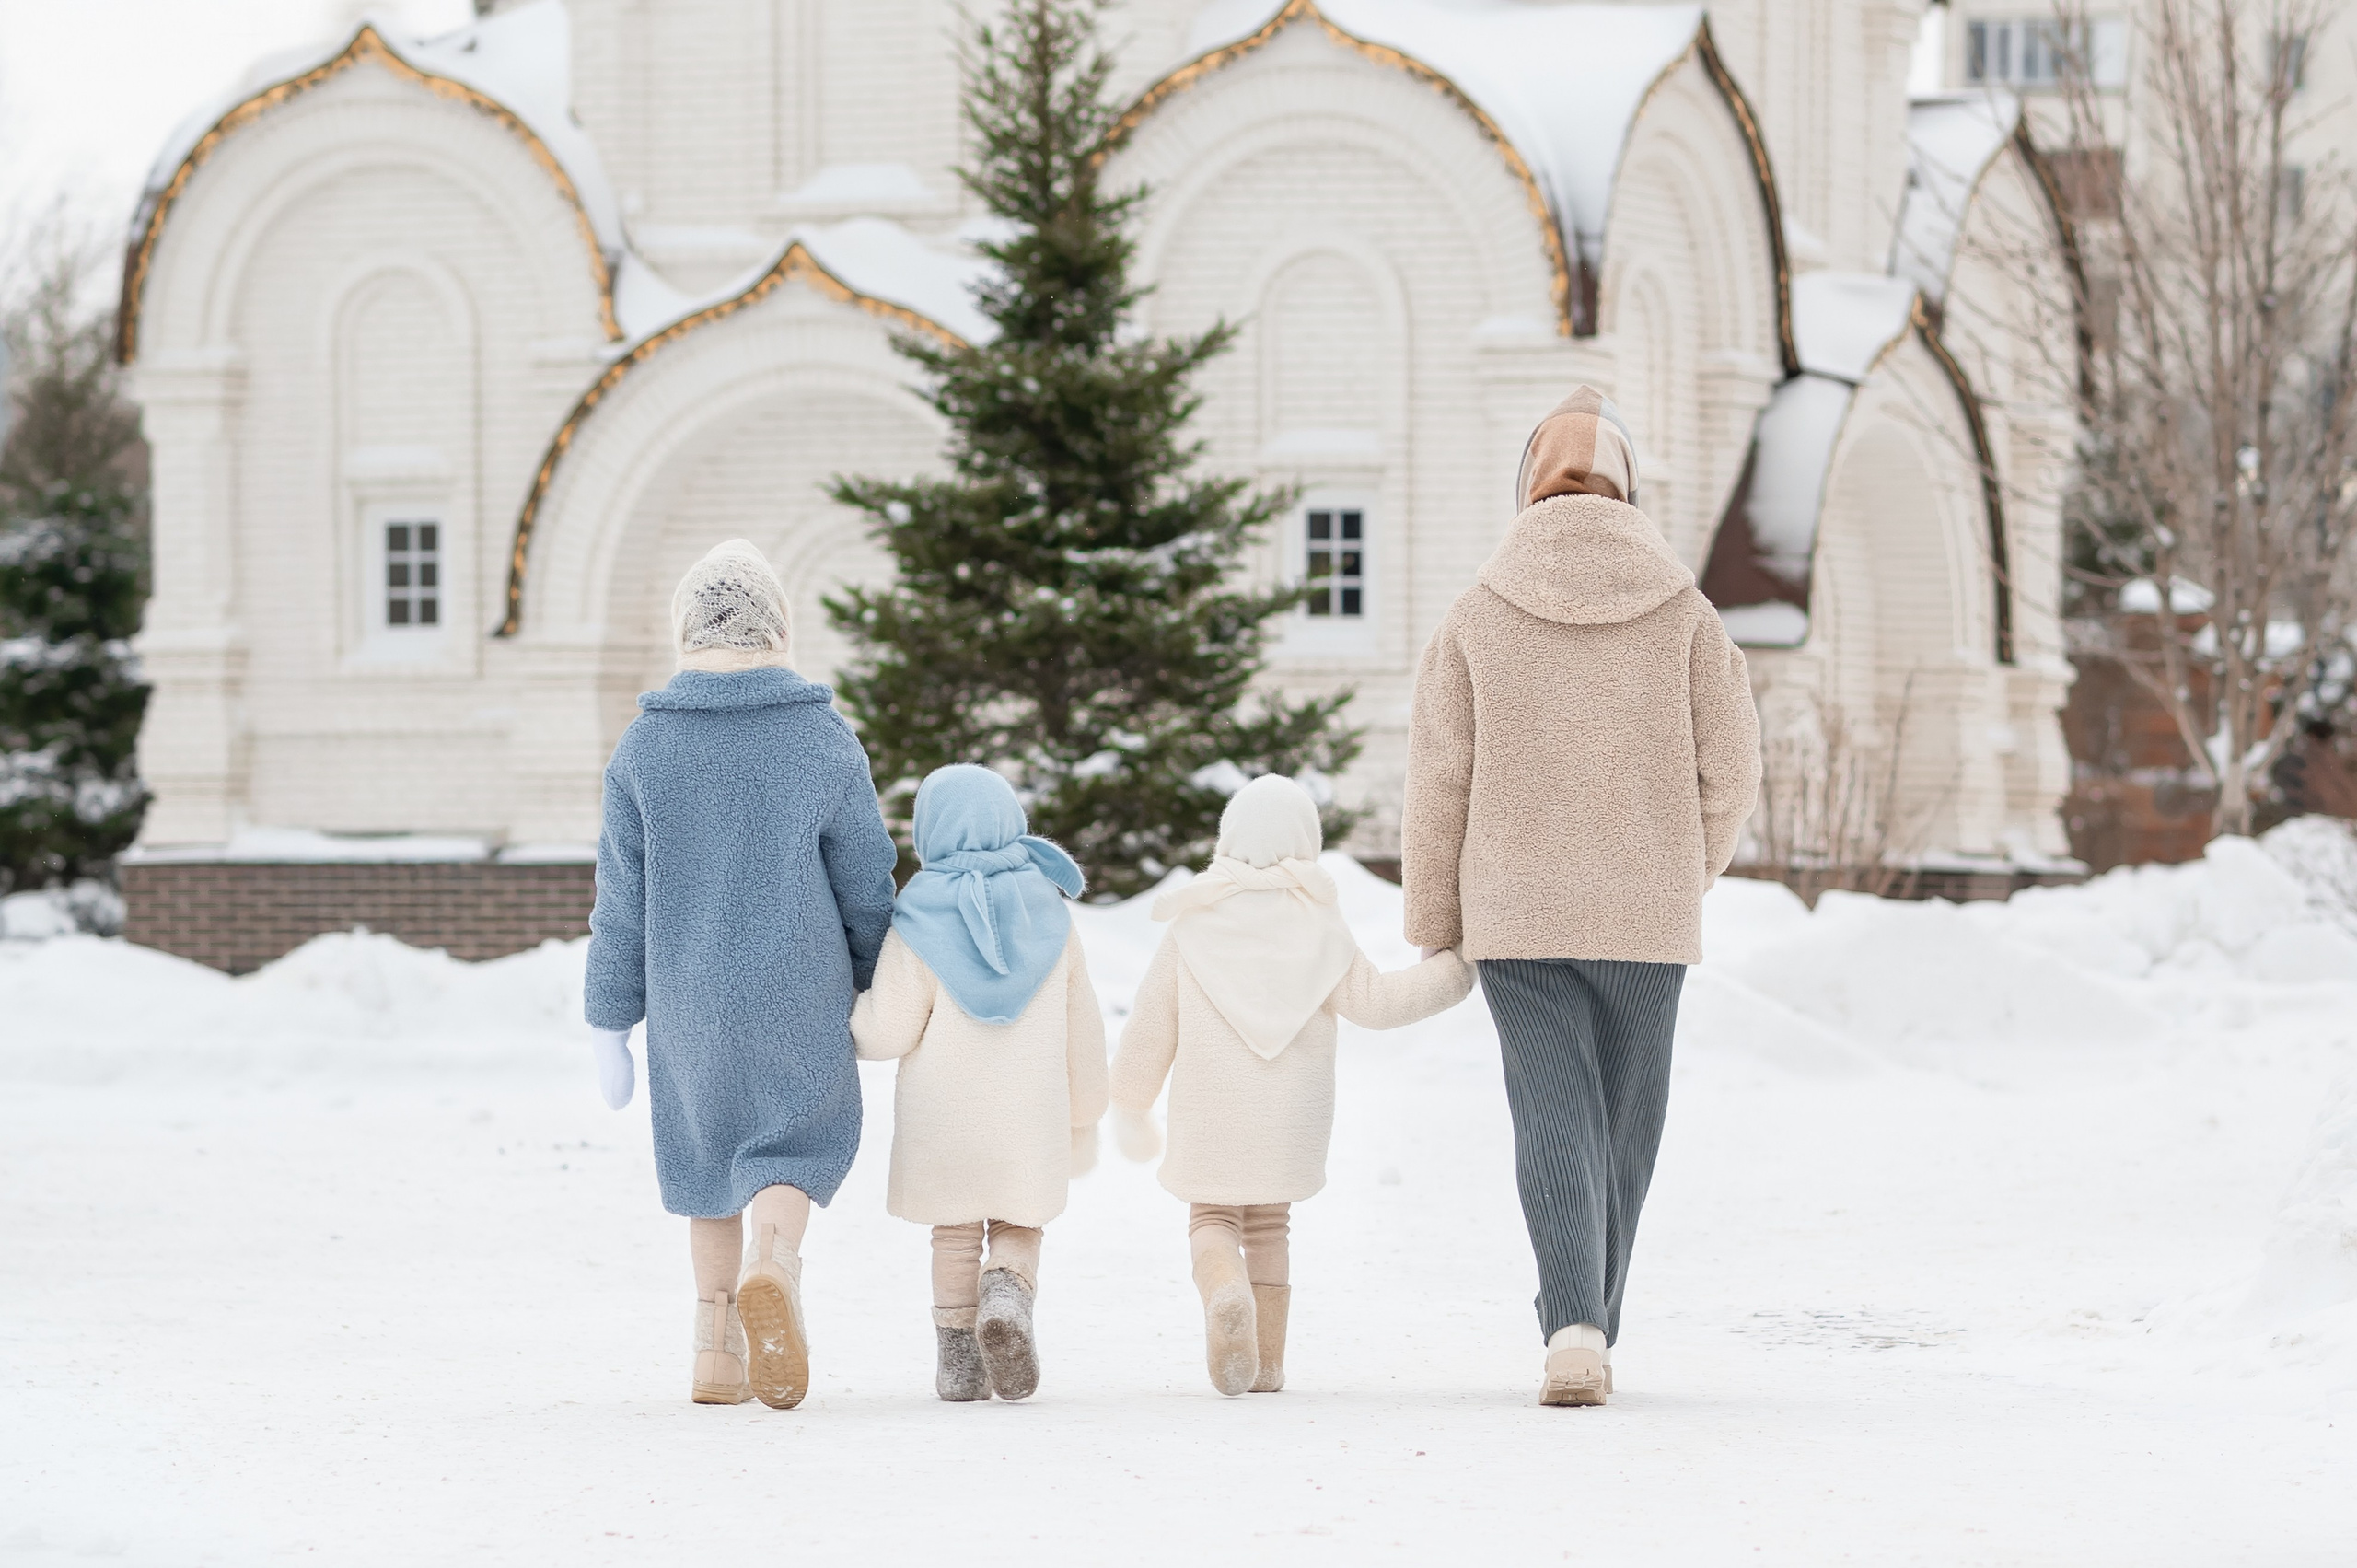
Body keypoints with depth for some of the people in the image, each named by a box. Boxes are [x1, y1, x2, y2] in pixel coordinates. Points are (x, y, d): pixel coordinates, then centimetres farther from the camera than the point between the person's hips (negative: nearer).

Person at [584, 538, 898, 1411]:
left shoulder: (644, 746, -5)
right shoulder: (824, 739, -7)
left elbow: (622, 899, -4)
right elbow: (864, 880, -1)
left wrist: (609, 1023, 2)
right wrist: (876, 982, 15)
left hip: (686, 994, 2)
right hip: (798, 991, -2)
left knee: (707, 1143, 19)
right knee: (794, 1143, 9)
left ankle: (718, 1348, 18)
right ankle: (772, 1265, -23)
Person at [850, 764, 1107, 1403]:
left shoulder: (920, 924, -10)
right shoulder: (1049, 912, 0)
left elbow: (889, 1032, -12)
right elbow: (1081, 1028, 5)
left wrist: (850, 1018, 10)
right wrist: (1083, 1117, 15)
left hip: (943, 1118, -1)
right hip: (1031, 1116, 1)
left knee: (955, 1235, 14)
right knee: (1018, 1226, 14)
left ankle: (959, 1362, 11)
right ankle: (1008, 1293, -17)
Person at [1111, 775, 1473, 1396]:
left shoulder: (1194, 924, -3)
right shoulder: (1319, 925, -3)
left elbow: (1152, 1024, 1)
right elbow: (1373, 1001, -7)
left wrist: (1131, 1105, 12)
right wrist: (1451, 973, 5)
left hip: (1211, 1110, -2)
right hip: (1290, 1113, 2)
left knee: (1212, 1220, 8)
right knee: (1268, 1226, 16)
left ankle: (1226, 1293, -26)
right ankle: (1267, 1361, 11)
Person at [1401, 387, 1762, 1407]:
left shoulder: (1478, 615, -1)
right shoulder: (1682, 612, 0)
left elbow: (1439, 782, 0)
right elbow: (1731, 769, 1)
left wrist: (1432, 929, 9)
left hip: (1516, 914, -1)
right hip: (1650, 919, 1)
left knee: (1555, 1122, -3)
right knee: (1625, 1124, 13)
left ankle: (1575, 1327, -21)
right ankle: (1588, 1330, 19)